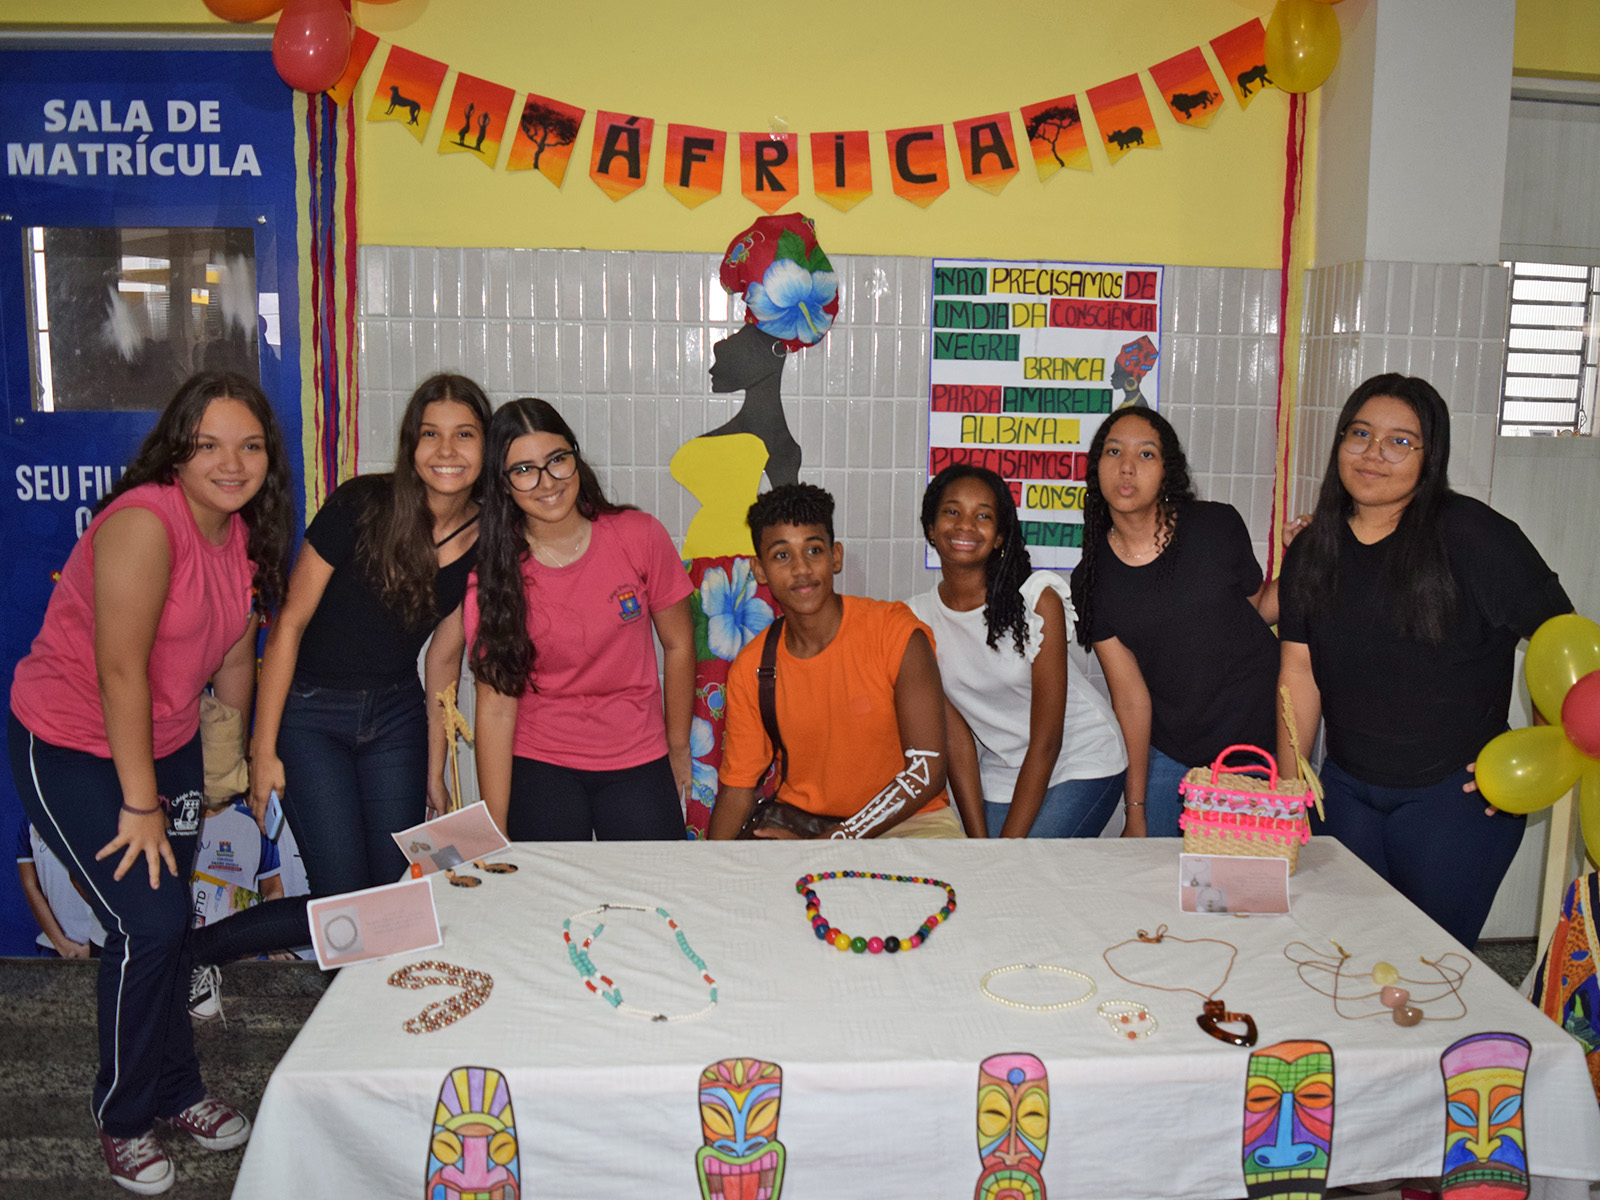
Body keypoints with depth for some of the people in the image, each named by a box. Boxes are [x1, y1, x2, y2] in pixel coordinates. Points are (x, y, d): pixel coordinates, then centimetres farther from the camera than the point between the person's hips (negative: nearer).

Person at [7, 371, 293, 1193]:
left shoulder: (243, 534, 0)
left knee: (171, 925, 15)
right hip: (69, 751, -8)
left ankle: (176, 1093, 35)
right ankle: (123, 1121, 14)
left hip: (166, 741, 8)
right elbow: (120, 670, -26)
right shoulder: (145, 523, -26)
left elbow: (234, 654, 10)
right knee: (147, 925, -10)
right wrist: (139, 805, -22)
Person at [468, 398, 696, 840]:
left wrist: (678, 749, 10)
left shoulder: (639, 536, -8)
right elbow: (496, 706, -10)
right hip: (538, 769, 0)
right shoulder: (492, 575, -8)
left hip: (638, 762, 1)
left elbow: (678, 644, 3)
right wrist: (495, 831, -12)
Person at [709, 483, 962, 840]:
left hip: (907, 820, -3)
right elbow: (737, 789, 3)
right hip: (799, 821, 3)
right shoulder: (749, 670, -2)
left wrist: (821, 849, -20)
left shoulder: (897, 633, -14)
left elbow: (927, 772, -16)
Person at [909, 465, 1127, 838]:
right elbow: (956, 737, -5)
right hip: (1000, 776, 3)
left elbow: (1046, 741, -16)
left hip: (1081, 763, -3)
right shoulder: (919, 618, -6)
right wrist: (979, 843, -11)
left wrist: (1009, 843, -18)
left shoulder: (1038, 598, -17)